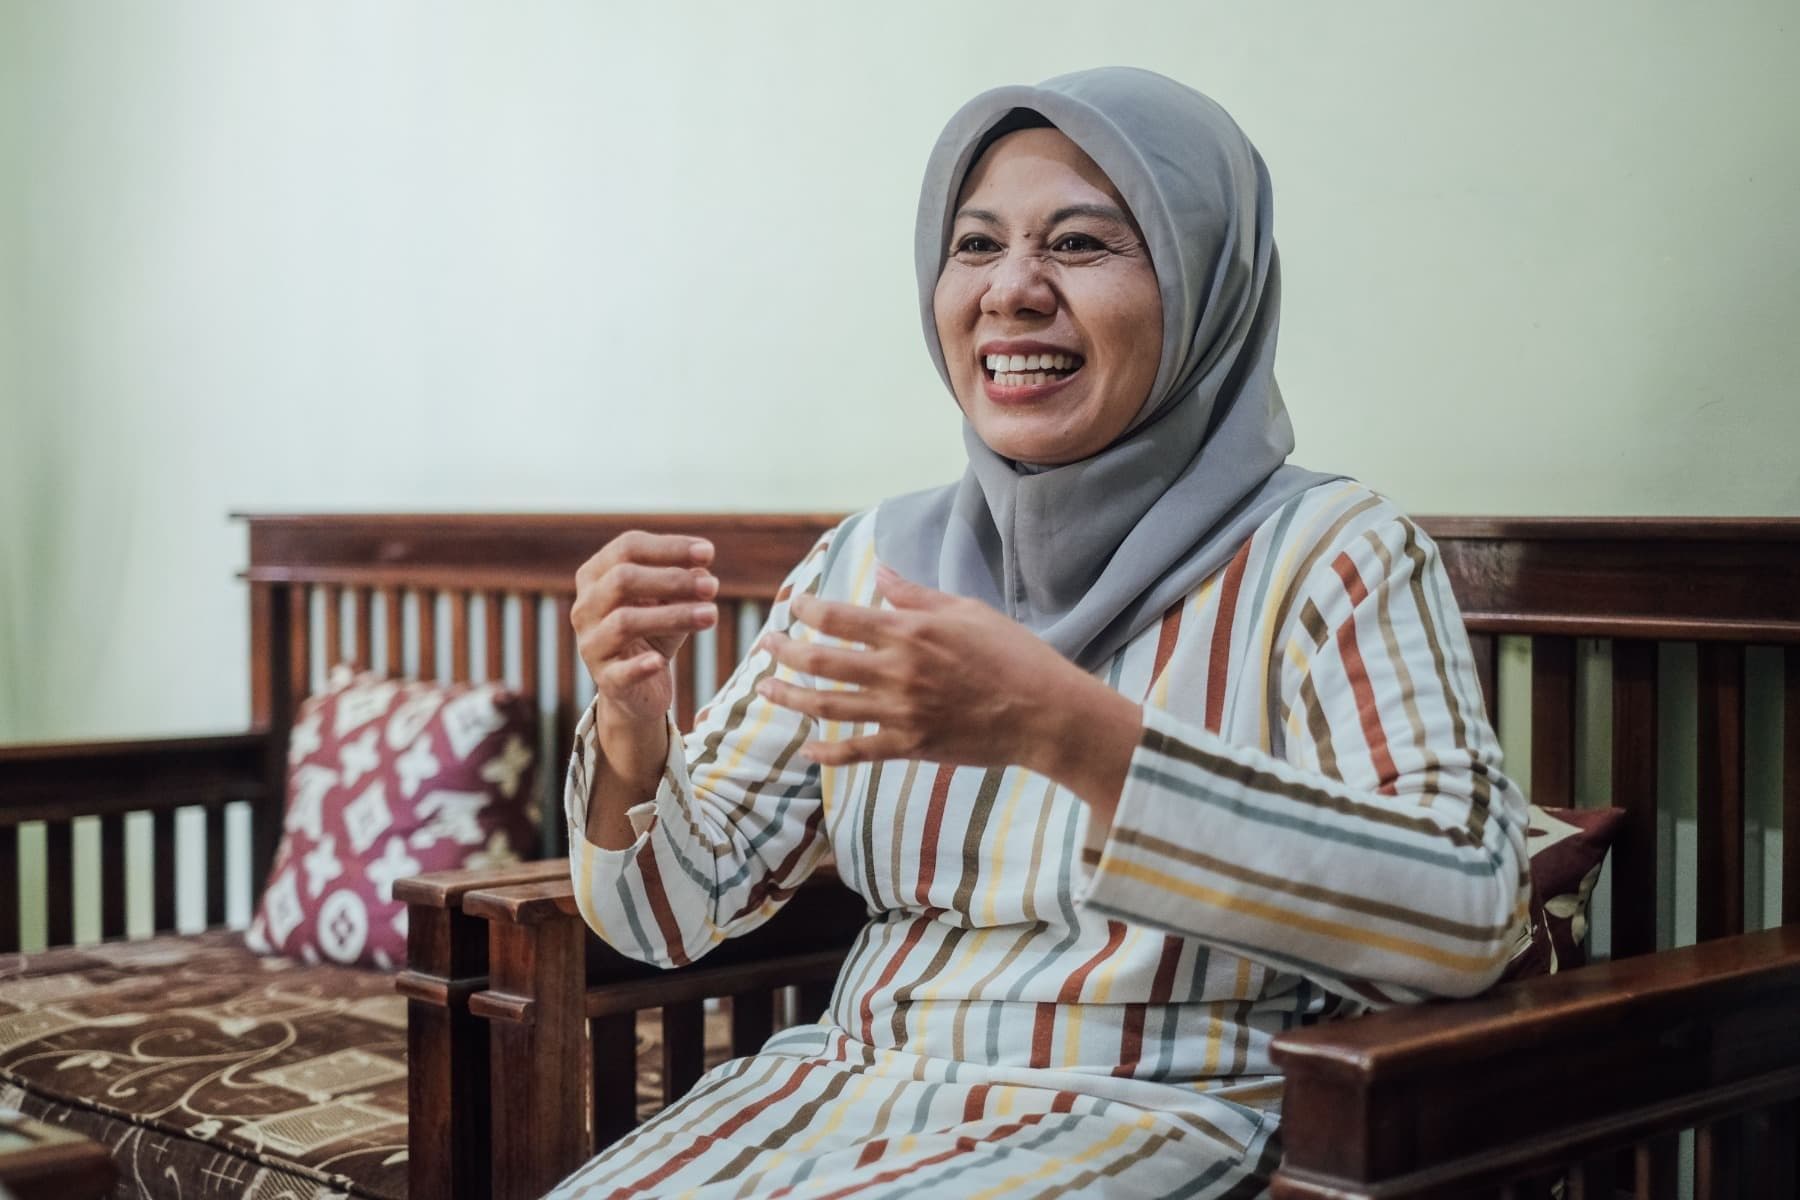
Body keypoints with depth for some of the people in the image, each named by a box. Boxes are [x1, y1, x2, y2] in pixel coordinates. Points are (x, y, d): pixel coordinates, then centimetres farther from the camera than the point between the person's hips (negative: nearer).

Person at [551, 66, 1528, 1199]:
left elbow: (1469, 915, -22)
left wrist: (1063, 729, -29)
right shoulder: (870, 557, 8)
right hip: (852, 1093, 5)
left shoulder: (1331, 554, -7)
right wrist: (634, 721, -13)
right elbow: (677, 912, 10)